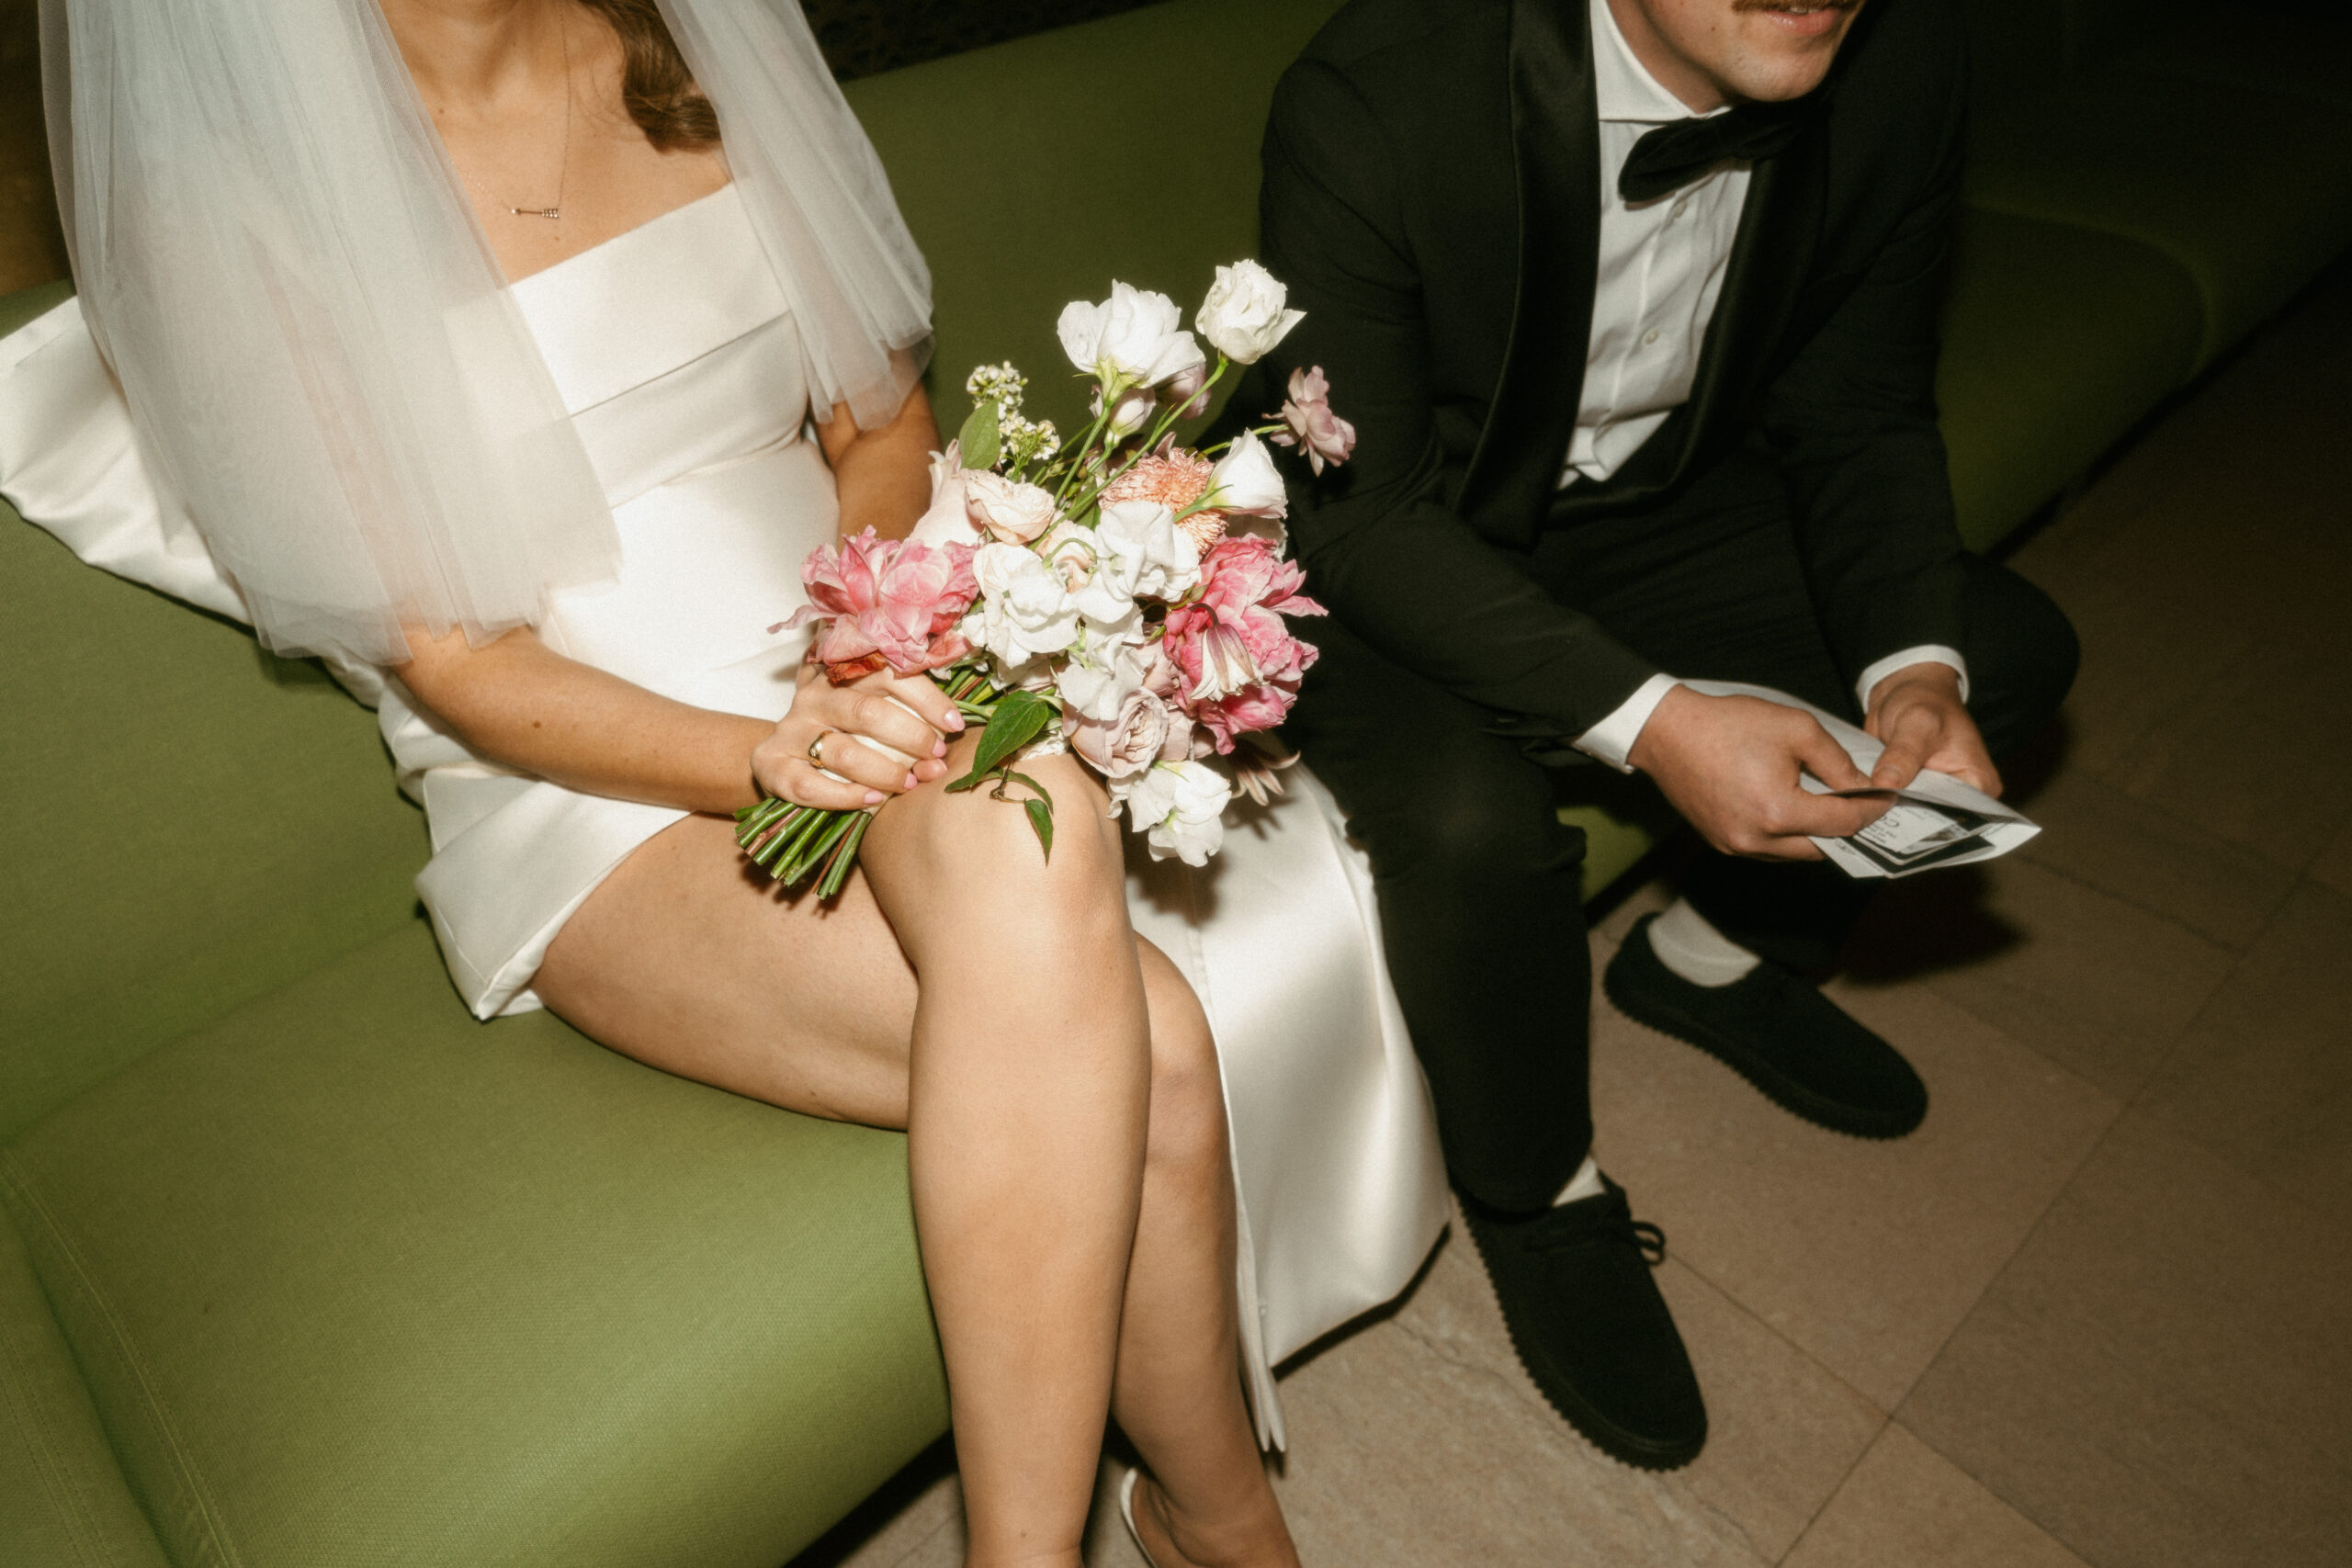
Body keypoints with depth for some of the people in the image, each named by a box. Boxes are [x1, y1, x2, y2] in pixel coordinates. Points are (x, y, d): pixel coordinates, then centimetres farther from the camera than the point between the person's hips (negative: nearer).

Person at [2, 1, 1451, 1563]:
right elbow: (452, 663, -8)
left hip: (869, 679, 5)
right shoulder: (223, 202, -6)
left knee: (1020, 835, -32)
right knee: (1136, 1059, -28)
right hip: (596, 799, -4)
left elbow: (882, 422, 9)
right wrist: (768, 759, -26)